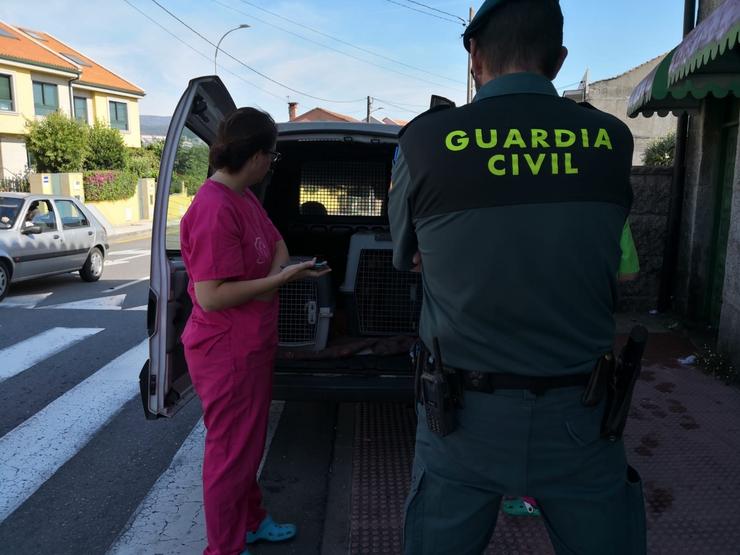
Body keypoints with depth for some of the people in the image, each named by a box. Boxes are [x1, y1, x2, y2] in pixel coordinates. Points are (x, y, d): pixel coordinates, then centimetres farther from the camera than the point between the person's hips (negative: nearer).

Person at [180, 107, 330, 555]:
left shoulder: (244, 197, 7)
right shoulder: (214, 209, -24)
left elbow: (276, 241, 16)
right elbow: (211, 296, -27)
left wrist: (277, 273, -5)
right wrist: (281, 279, -22)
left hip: (252, 346, 10)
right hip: (227, 354, -10)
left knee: (248, 443, 24)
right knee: (232, 452, 7)